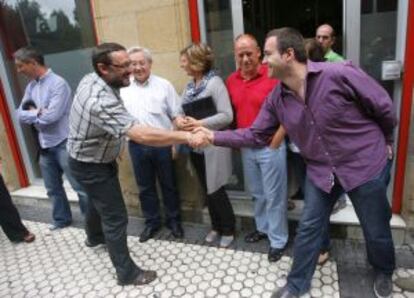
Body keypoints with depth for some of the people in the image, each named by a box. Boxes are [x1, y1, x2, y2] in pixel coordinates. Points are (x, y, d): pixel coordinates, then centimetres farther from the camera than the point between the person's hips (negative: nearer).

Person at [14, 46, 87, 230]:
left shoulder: (58, 83, -14)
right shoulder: (30, 86, 11)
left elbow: (52, 115, -23)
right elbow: (20, 114, 7)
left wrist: (32, 113, -5)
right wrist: (37, 113, -11)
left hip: (63, 144, -8)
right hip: (45, 145, 8)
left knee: (80, 186, -1)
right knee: (52, 187, 18)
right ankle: (61, 219, 35)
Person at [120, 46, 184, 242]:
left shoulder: (164, 85, -4)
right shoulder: (122, 88, 3)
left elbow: (176, 117, -2)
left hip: (162, 143, -2)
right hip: (137, 145, 2)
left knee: (168, 184, 11)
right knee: (145, 187, 14)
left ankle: (173, 220, 30)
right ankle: (152, 222, 32)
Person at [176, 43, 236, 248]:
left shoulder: (214, 82, -11)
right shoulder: (188, 87, 11)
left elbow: (227, 116, -18)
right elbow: (182, 111, 13)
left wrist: (199, 124, -22)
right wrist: (180, 120, -10)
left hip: (213, 145, -7)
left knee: (216, 190, 2)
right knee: (207, 190, 16)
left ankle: (228, 229, 24)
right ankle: (216, 226, 34)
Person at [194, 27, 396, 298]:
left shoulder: (340, 74, -23)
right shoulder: (276, 99, -6)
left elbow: (384, 107, -10)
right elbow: (255, 135, 0)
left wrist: (384, 144, 5)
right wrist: (215, 137, -7)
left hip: (366, 165, -3)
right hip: (321, 170, 4)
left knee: (376, 231, 15)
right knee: (309, 228, 9)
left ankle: (385, 273, 49)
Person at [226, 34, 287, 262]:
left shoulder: (273, 76, -13)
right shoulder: (231, 80, 5)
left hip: (270, 145, -5)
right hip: (246, 146, 6)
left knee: (274, 194, 5)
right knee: (256, 192, 19)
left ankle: (278, 240, 22)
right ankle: (262, 227, 39)